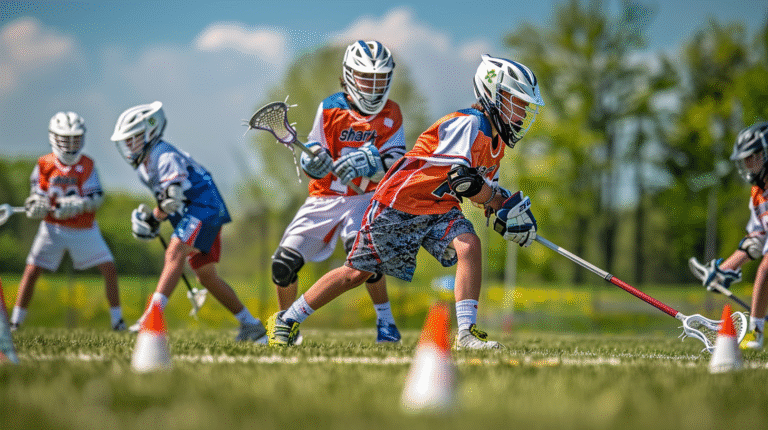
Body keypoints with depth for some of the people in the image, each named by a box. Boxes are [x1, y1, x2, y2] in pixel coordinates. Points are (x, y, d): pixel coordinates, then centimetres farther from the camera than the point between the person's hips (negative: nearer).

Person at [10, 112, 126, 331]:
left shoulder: (87, 165, -5)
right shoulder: (44, 164, -3)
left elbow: (97, 197, -14)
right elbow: (36, 195, 3)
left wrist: (78, 204, -33)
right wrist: (35, 205, -21)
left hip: (84, 229, 0)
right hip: (53, 228, 0)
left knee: (109, 269, -6)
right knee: (31, 271, -9)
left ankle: (117, 319, 9)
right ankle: (15, 321, 2)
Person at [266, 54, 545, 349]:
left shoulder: (495, 140, 8)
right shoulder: (468, 123, -21)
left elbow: (489, 190, 20)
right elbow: (462, 180, -32)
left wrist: (507, 212, 0)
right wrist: (502, 202, -20)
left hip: (440, 212, 7)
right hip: (399, 205, -7)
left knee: (469, 246, -22)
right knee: (356, 272, 2)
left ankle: (467, 332, -22)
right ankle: (286, 321, 19)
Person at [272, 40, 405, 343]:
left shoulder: (390, 114, -3)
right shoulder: (329, 109, -3)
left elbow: (395, 162, -12)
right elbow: (313, 163, -2)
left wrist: (367, 163, -31)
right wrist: (313, 161, -26)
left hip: (362, 198, -2)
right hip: (323, 198, 2)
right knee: (284, 263, -6)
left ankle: (386, 322, -12)